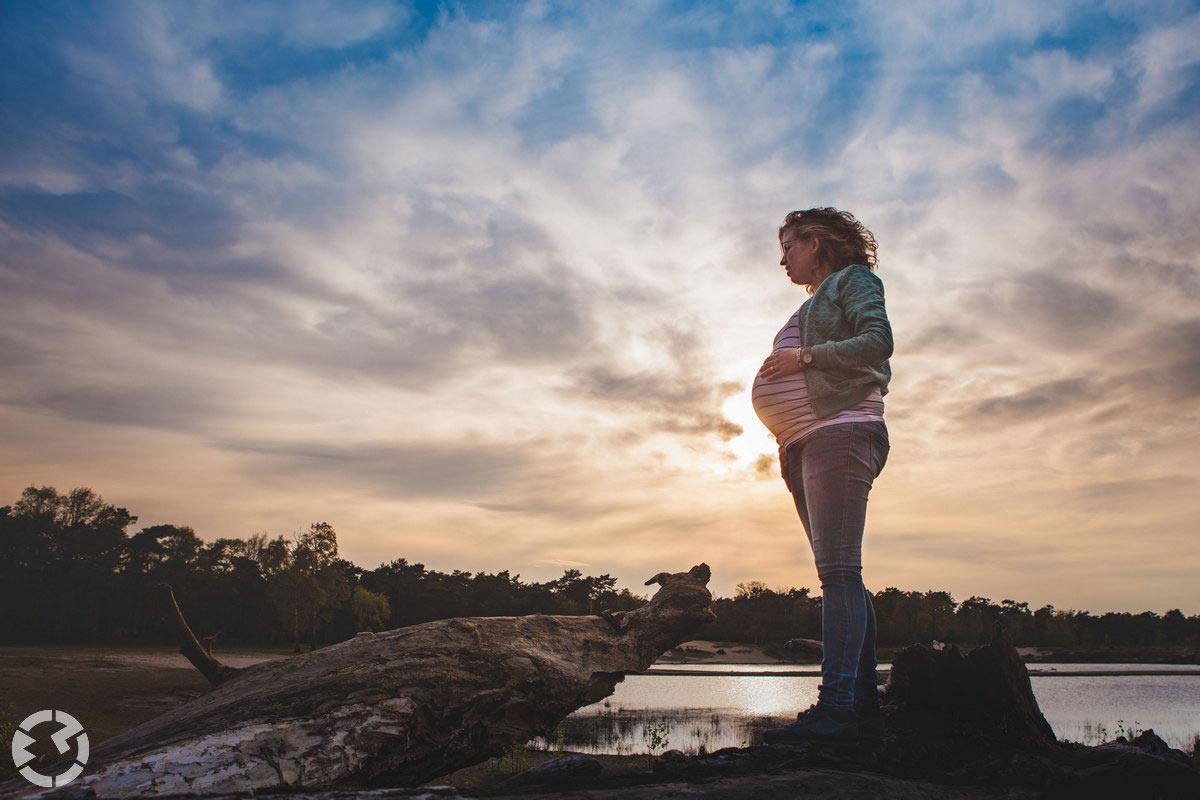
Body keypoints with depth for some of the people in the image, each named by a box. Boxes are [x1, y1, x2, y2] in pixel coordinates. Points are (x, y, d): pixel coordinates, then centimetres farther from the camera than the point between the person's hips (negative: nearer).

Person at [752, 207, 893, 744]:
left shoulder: (853, 278, 7)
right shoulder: (812, 306, 31)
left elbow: (878, 342, -10)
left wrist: (804, 357, -10)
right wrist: (788, 442, 12)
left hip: (841, 430, -9)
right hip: (806, 446, 9)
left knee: (838, 570, -16)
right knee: (840, 574, 5)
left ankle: (836, 705, -19)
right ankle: (864, 699, 7)